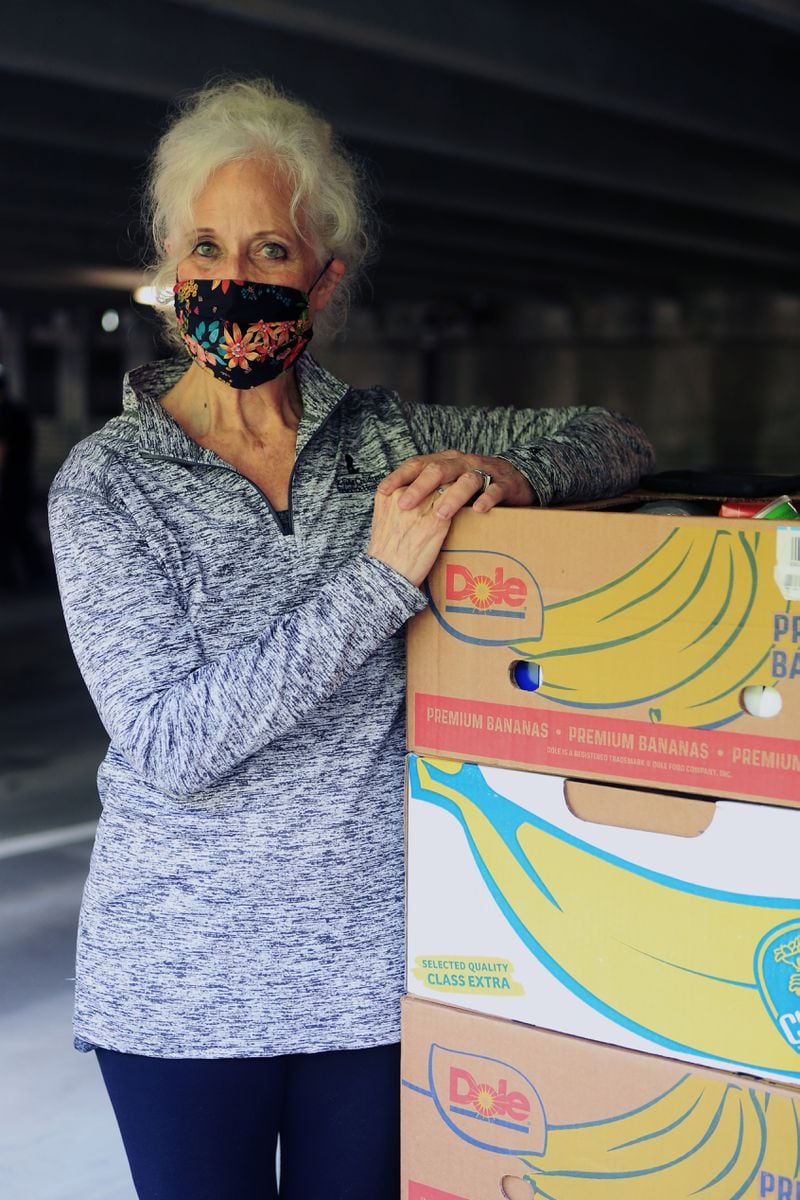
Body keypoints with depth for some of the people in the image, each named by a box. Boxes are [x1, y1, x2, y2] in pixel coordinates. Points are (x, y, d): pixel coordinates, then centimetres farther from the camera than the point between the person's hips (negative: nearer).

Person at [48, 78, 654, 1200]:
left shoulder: (388, 439, 0)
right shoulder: (107, 480, -9)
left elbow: (616, 439, 7)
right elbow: (169, 747, -19)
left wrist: (511, 470, -16)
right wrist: (378, 579, -25)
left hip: (374, 967, 2)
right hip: (181, 983, -2)